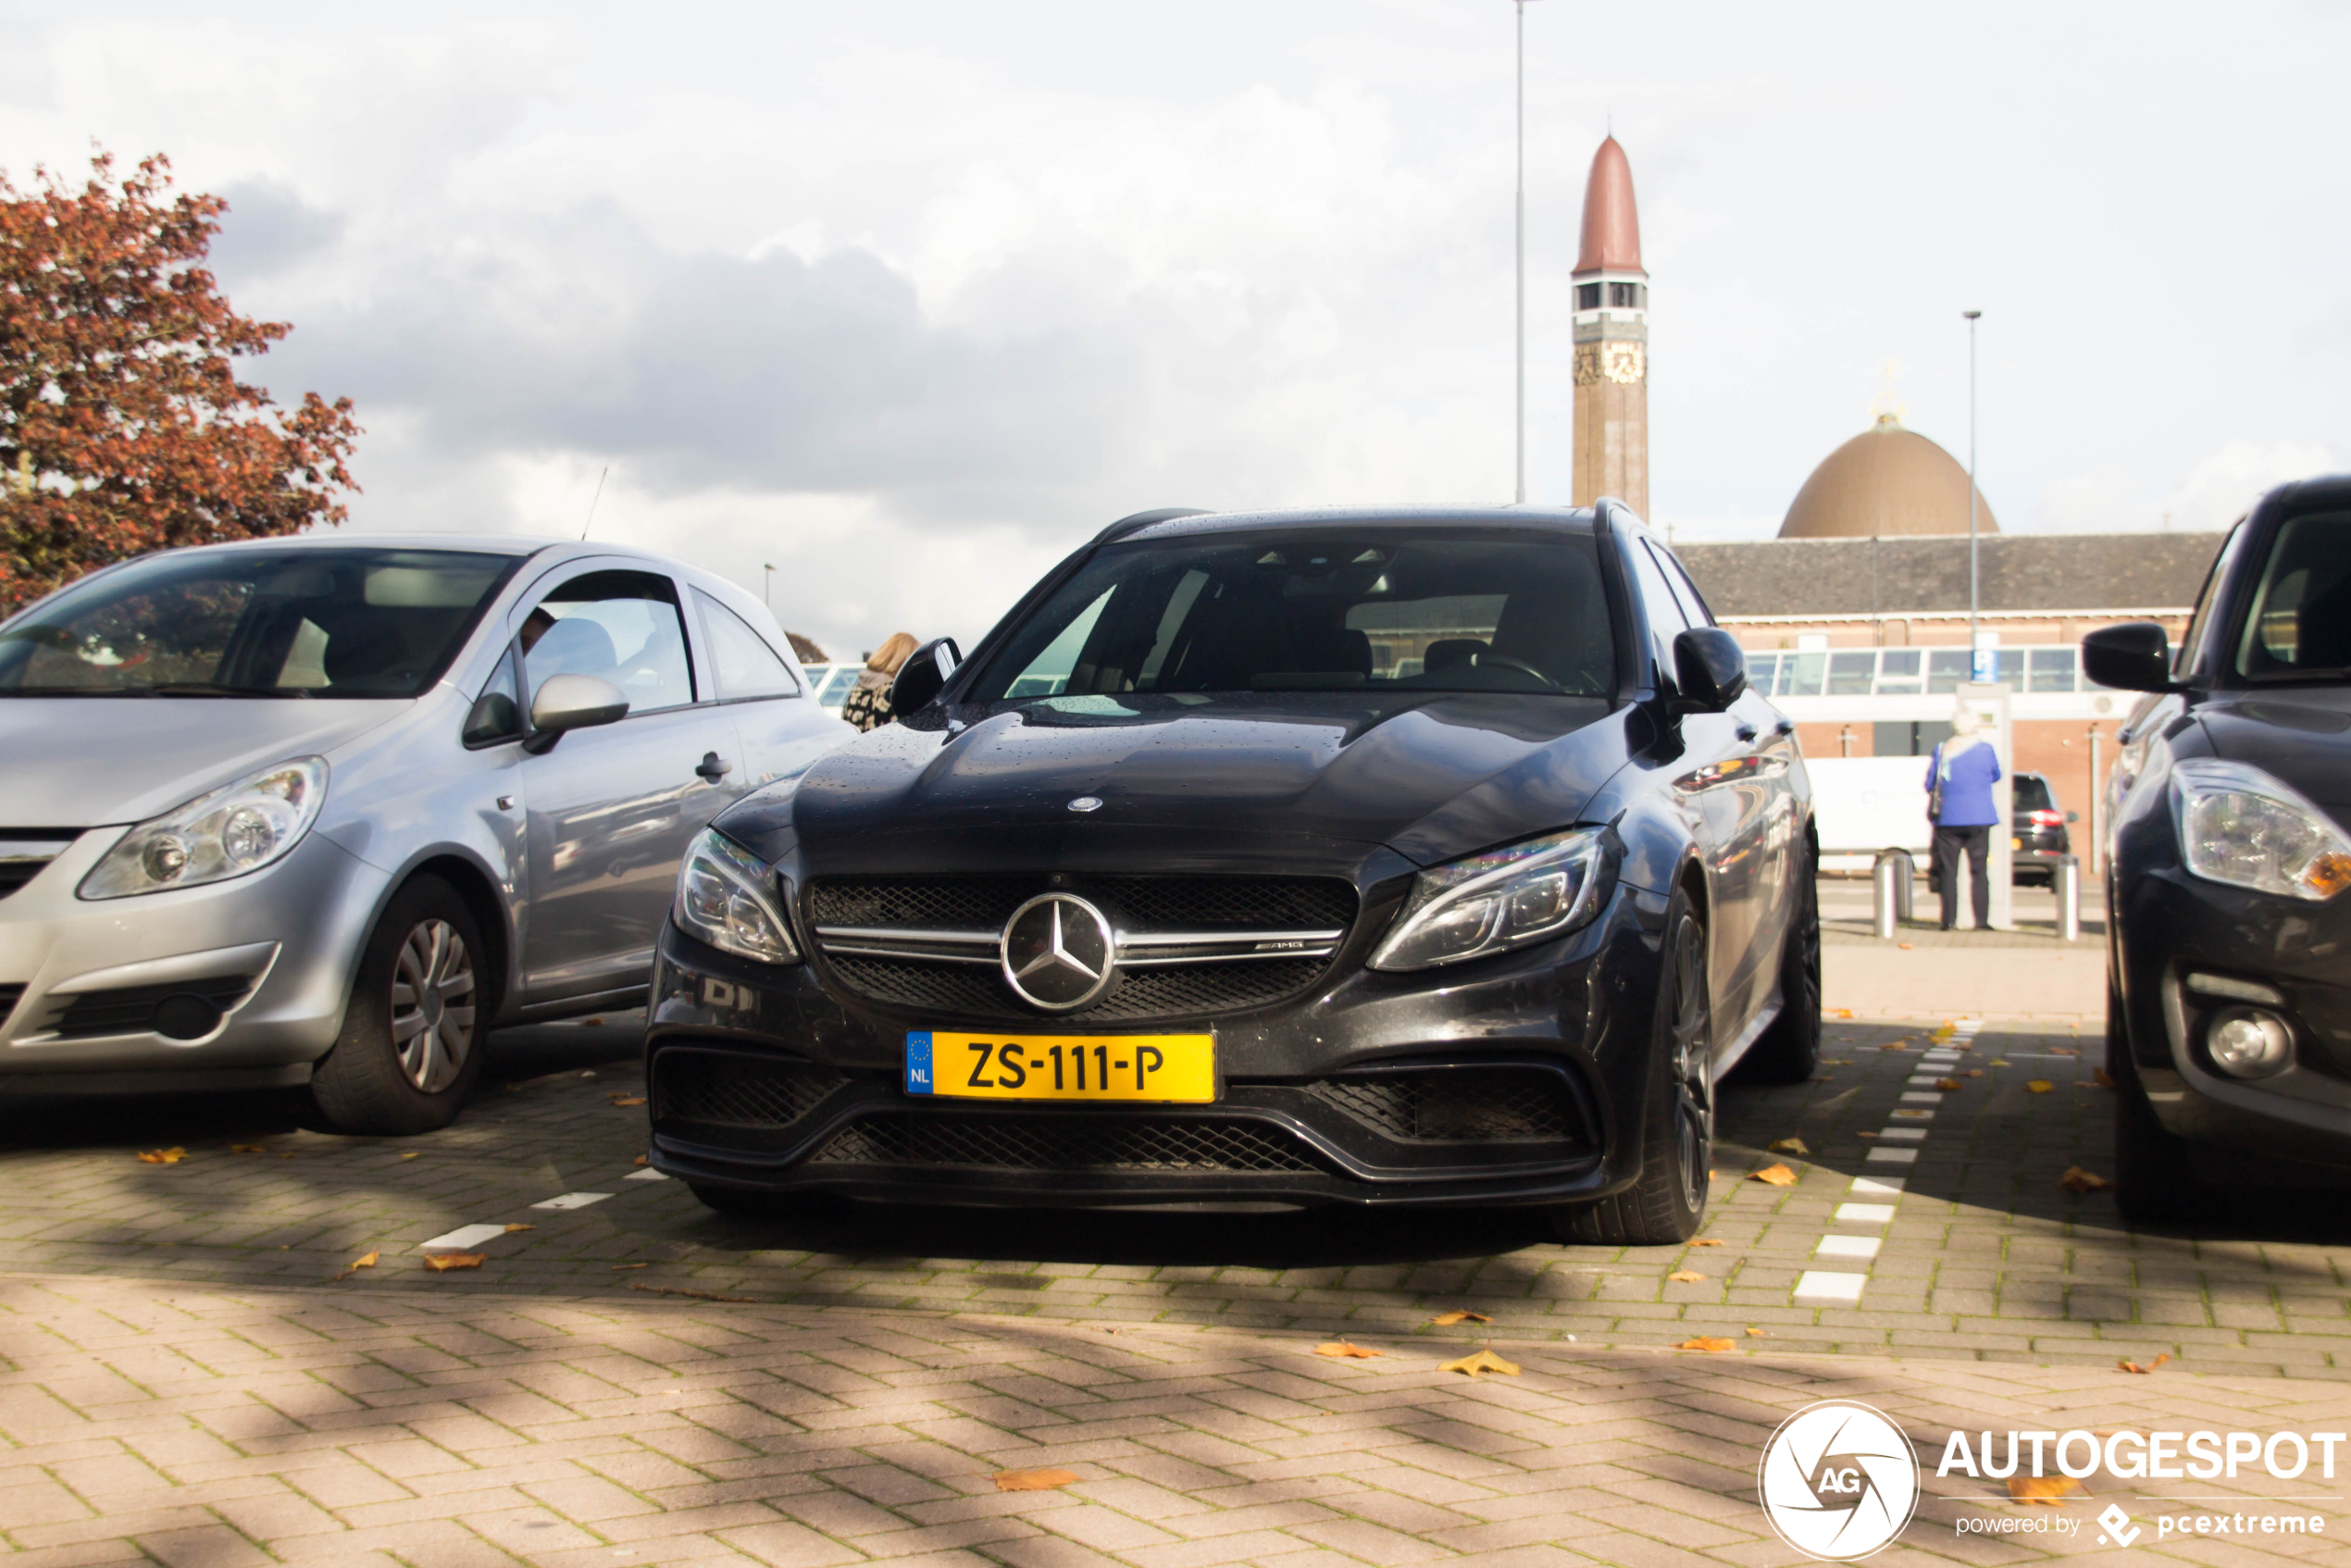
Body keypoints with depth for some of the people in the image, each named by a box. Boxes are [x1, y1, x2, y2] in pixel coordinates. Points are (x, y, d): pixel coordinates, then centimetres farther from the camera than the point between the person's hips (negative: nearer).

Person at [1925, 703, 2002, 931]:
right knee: (1980, 870, 3)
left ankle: (1949, 919, 3)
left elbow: (1929, 785, 3)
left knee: (1948, 871, 5)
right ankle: (1981, 919, -1)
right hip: (1978, 818, 0)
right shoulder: (1985, 749, -3)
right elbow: (1996, 776, 13)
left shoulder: (1941, 751, -3)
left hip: (1948, 818, 0)